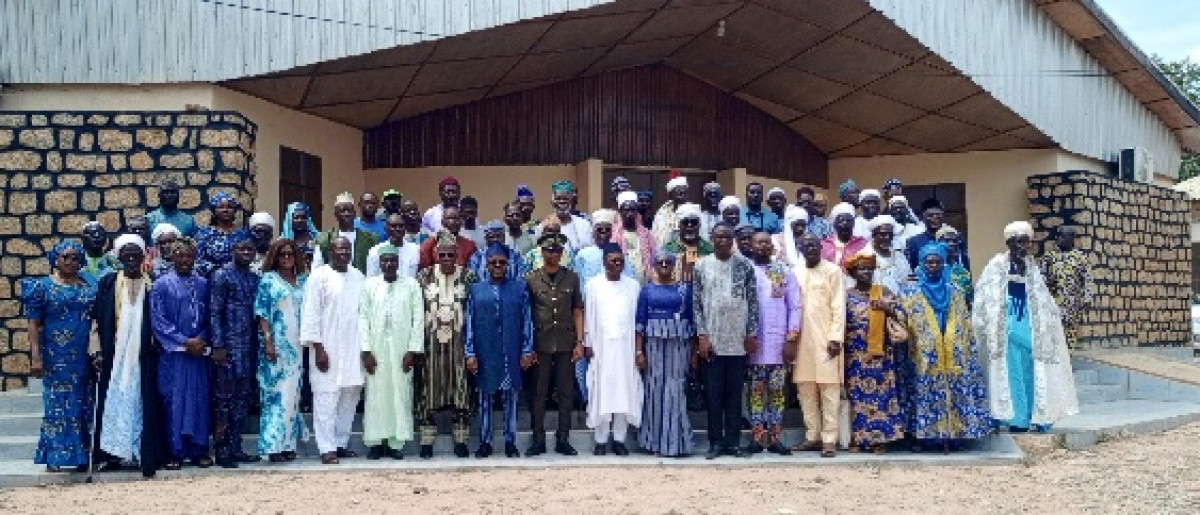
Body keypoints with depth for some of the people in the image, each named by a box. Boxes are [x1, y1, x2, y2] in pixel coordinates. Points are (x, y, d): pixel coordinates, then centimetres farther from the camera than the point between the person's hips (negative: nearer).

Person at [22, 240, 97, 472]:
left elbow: (96, 319, 14)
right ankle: (54, 456, 5)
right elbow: (33, 323, -4)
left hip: (83, 357, 3)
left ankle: (80, 453, 13)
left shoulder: (88, 287, 10)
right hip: (55, 355, -3)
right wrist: (35, 356, -12)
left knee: (82, 403, 5)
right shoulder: (43, 286, 0)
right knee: (56, 402, -1)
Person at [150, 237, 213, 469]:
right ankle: (175, 452, 8)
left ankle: (199, 450, 11)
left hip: (199, 352, 3)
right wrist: (185, 342, -11)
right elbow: (157, 321, -5)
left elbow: (209, 317, 11)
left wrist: (201, 340, -7)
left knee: (199, 400, 4)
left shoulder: (203, 284, 10)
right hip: (173, 353, -3)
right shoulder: (162, 285, 1)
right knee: (174, 401, 1)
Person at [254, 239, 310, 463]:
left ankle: (288, 443, 12)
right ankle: (274, 444, -4)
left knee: (293, 393, 6)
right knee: (276, 393, -5)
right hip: (276, 345, -4)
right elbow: (262, 313, -4)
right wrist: (268, 340, -13)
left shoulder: (303, 280, 12)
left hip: (298, 346, 4)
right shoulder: (268, 280, 0)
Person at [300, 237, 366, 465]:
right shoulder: (319, 276, -5)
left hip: (353, 349, 5)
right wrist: (318, 348, -13)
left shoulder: (357, 277, 11)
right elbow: (311, 315, -8)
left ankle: (341, 443, 18)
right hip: (328, 349, -5)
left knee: (350, 398, 8)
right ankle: (327, 448, 0)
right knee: (326, 399, -5)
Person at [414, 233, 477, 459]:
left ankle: (461, 440, 9)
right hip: (431, 341, 0)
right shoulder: (424, 276, 4)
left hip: (459, 341, 0)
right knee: (429, 388, 1)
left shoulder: (468, 277, 3)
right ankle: (427, 441, 8)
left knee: (460, 387, 1)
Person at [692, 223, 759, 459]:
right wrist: (702, 336, -6)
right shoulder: (701, 266, 2)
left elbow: (753, 301, 3)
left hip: (739, 341, 0)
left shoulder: (745, 266, 3)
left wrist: (752, 334, -2)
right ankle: (716, 441, 11)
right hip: (712, 340, 0)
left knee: (735, 393, 5)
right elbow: (697, 303, 1)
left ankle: (733, 441, 12)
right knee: (714, 393, 4)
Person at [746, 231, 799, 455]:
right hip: (754, 342, -1)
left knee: (777, 391, 4)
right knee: (756, 391, 2)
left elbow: (795, 306, 6)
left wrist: (792, 336, -3)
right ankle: (757, 437, 6)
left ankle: (775, 438, 7)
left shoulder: (785, 272, 9)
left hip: (779, 342, 1)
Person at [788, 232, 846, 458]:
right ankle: (812, 436, 13)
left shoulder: (833, 271, 1)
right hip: (801, 339, 4)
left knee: (829, 388, -4)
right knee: (805, 389, 5)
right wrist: (789, 339, 5)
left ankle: (829, 439, -3)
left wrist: (836, 338, -12)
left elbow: (838, 307, -4)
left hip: (825, 338, -4)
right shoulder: (794, 273, 12)